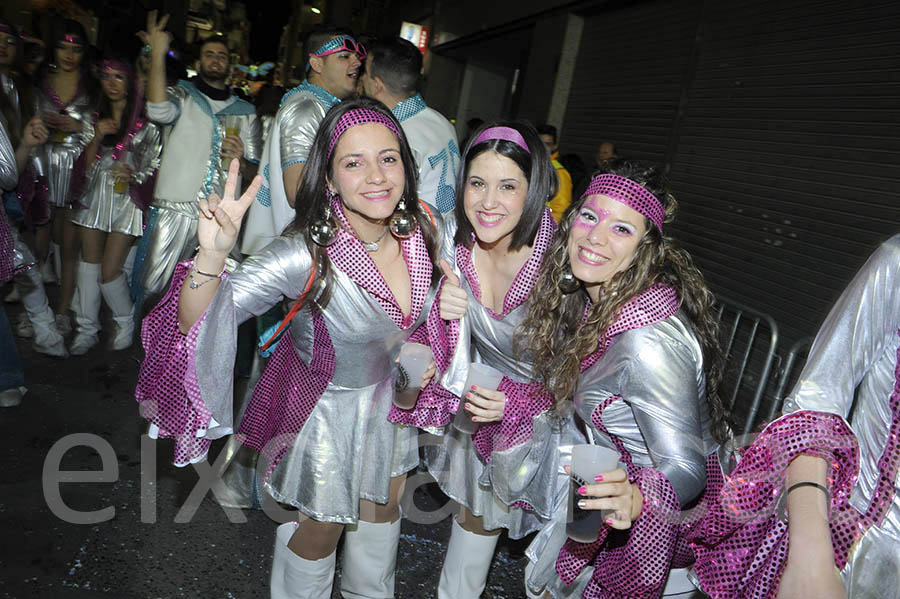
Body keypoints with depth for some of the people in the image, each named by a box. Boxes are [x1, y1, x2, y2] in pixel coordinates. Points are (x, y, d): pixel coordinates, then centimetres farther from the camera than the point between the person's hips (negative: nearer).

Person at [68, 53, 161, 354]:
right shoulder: (96, 118, 13)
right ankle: (86, 329, 18)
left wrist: (133, 175, -23)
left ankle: (126, 323, 17)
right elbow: (85, 168, 9)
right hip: (95, 198, 5)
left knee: (109, 272, -8)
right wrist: (96, 137, -7)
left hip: (127, 199, -5)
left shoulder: (145, 124, -2)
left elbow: (153, 168, -3)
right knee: (89, 262, 7)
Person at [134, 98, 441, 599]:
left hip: (392, 394, 6)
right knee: (323, 531, 17)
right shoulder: (306, 256, -33)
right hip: (327, 409, -5)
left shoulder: (422, 230, -17)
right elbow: (195, 323, -36)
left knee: (384, 506, 28)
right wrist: (213, 255, -52)